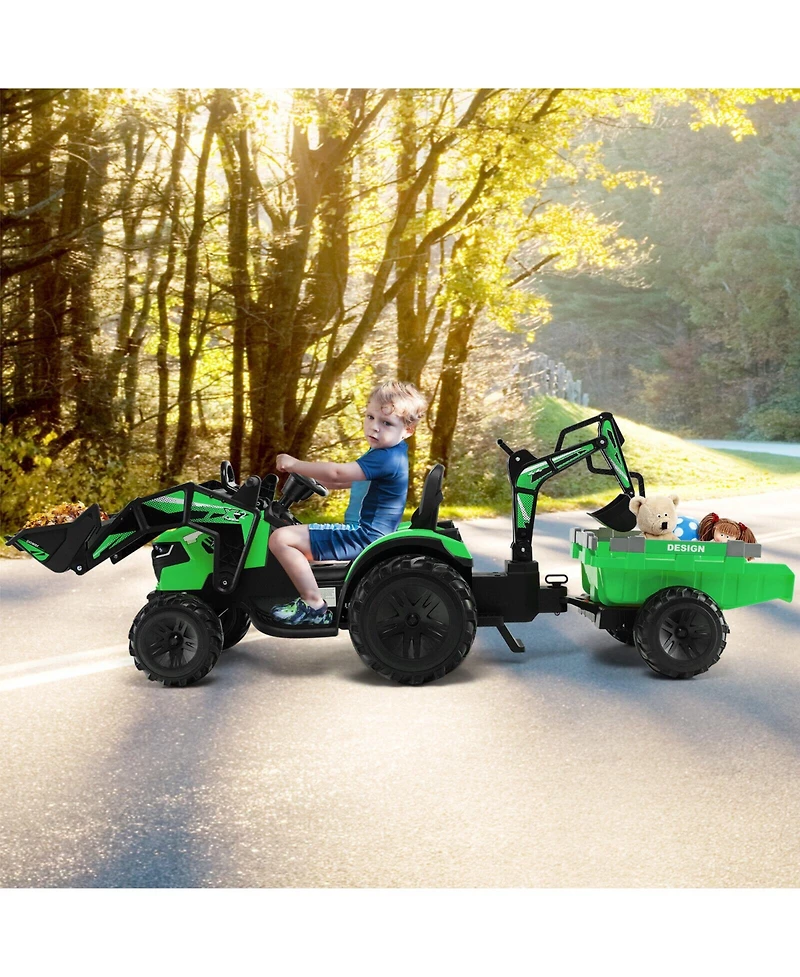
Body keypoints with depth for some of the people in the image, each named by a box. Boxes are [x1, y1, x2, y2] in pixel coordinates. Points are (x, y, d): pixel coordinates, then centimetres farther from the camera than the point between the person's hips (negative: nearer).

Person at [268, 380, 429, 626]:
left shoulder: (386, 458, -21)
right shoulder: (384, 453, 12)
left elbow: (337, 473, -30)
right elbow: (346, 481, 26)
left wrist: (295, 464, -19)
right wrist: (312, 478, 16)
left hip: (363, 538, -11)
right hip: (363, 534, 11)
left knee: (281, 538, -20)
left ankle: (314, 605, -16)